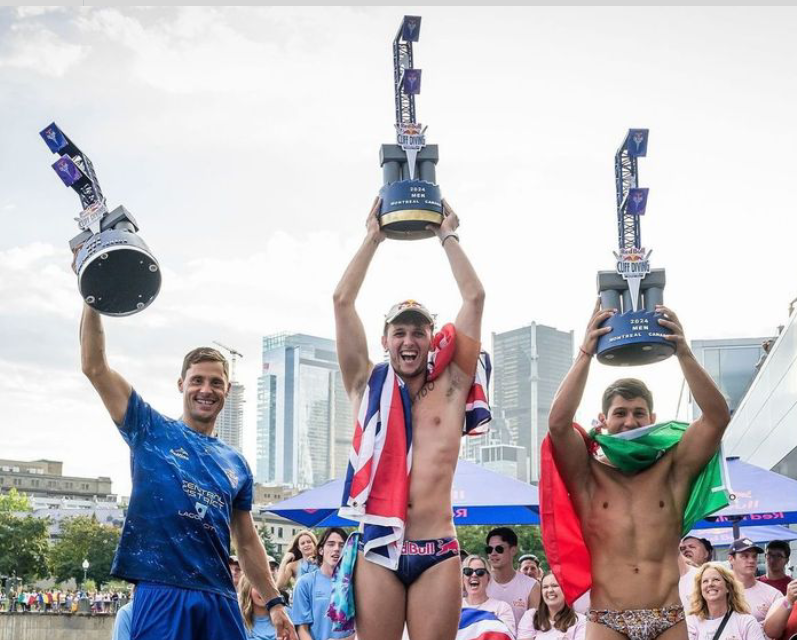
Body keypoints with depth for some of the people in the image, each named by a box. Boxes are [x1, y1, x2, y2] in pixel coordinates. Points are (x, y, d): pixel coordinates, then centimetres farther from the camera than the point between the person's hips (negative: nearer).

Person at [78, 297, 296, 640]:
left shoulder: (236, 464, 17)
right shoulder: (151, 430, 6)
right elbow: (94, 367, -2)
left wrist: (274, 602, 16)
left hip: (220, 597, 4)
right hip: (161, 591, -4)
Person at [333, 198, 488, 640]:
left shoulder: (450, 388, 10)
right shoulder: (368, 387, 12)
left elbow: (474, 298, 8)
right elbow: (343, 301, 9)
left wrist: (448, 238, 16)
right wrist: (373, 237, 14)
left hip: (438, 553, 0)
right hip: (379, 550, 0)